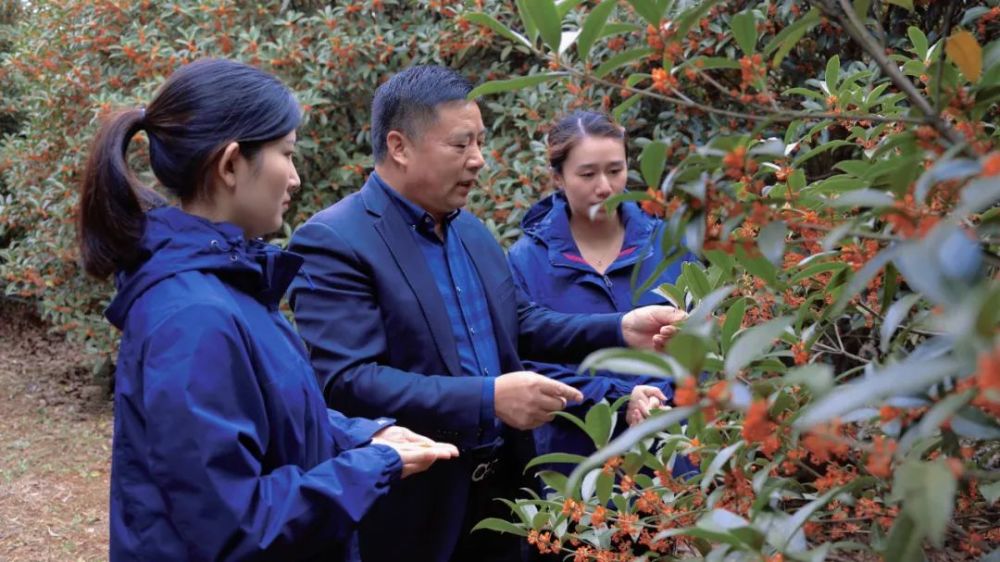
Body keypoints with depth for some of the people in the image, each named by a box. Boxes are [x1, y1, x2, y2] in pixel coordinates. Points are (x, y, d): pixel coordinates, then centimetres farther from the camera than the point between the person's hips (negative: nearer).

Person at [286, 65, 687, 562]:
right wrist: (488, 398, -30)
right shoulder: (332, 241, -17)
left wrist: (620, 330, 0)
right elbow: (345, 382, -25)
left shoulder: (472, 230, 9)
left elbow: (518, 324, 15)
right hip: (410, 510, -7)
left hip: (500, 485, 7)